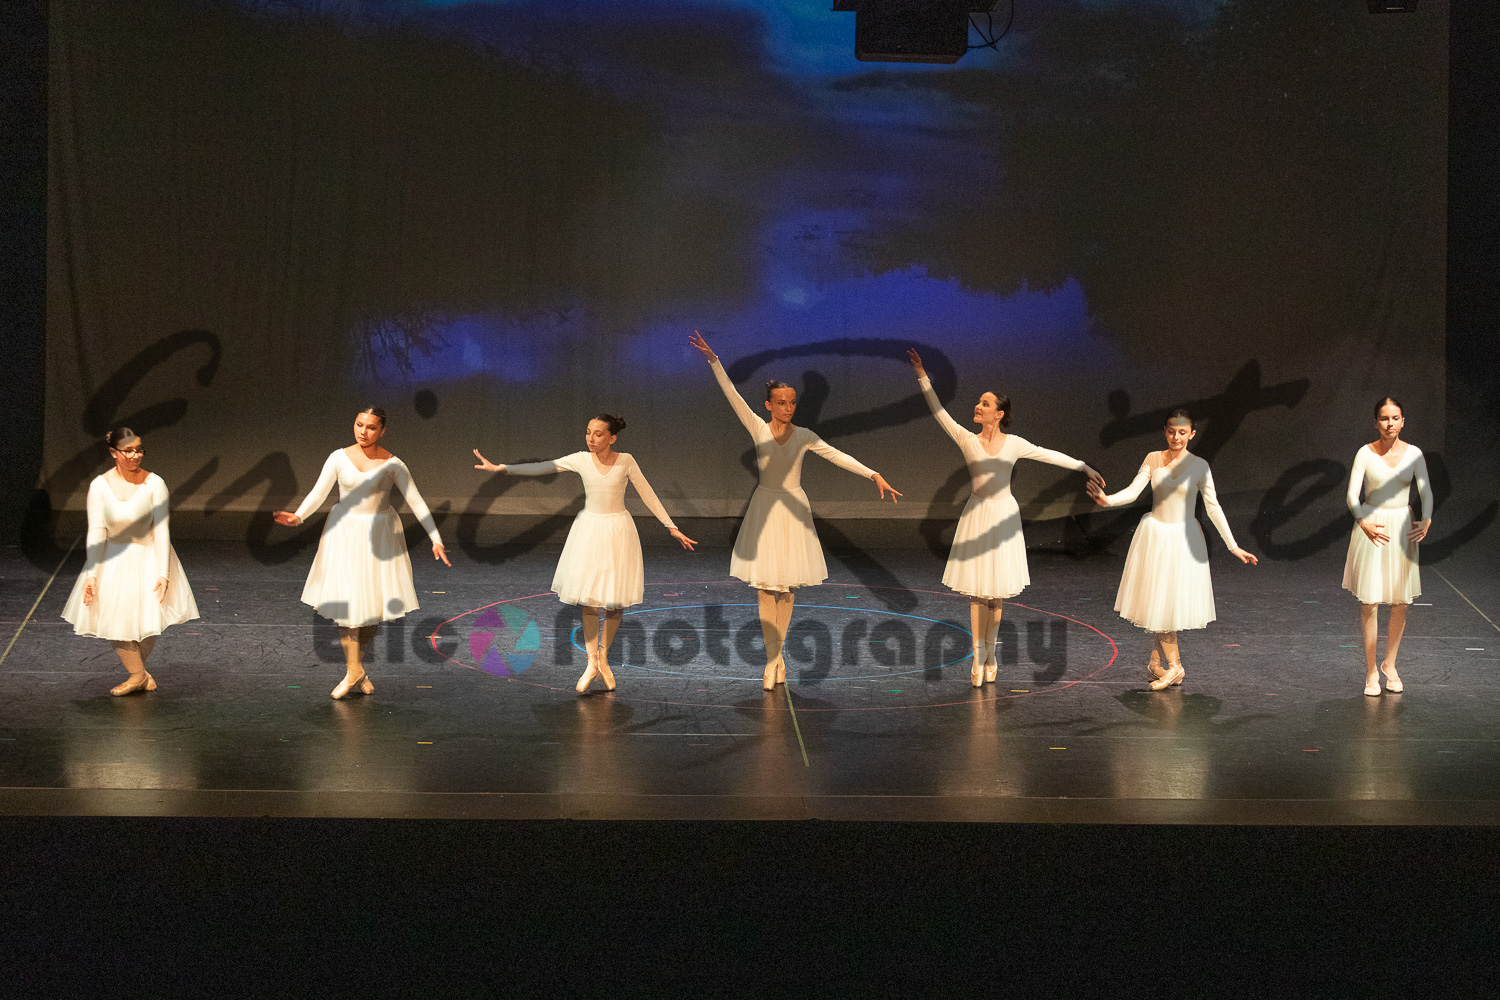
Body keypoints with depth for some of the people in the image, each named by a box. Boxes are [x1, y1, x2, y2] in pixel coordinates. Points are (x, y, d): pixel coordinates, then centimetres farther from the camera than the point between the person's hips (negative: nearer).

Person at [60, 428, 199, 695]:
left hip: (148, 558, -1)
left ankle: (138, 671, 29)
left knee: (148, 620, 2)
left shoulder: (154, 484, -14)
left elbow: (161, 530, -12)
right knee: (114, 620, -3)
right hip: (112, 560, 1)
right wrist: (91, 574, -14)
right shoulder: (100, 485, -9)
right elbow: (96, 532, -9)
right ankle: (139, 675, 19)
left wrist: (163, 573, -16)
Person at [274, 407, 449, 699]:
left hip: (379, 534, 0)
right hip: (344, 533, 0)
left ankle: (357, 666, 26)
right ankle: (353, 670, 6)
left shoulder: (392, 464, -5)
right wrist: (298, 516, -29)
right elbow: (318, 493, -9)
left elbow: (416, 502, -4)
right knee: (348, 601, -7)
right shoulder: (339, 458, -3)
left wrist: (436, 540, -9)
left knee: (372, 602, 5)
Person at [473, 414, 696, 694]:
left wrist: (672, 527, -1)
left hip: (618, 530, -1)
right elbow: (541, 467, -8)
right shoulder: (580, 460, -5)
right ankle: (592, 662, 8)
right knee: (588, 596, -2)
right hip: (589, 528, 1)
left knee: (615, 598, 2)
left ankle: (603, 657, 20)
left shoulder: (626, 461, -7)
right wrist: (499, 468, -15)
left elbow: (648, 495, -1)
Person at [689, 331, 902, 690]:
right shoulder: (758, 428, -2)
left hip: (794, 508, 2)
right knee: (765, 584, -6)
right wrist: (713, 360, -18)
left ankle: (776, 654, 16)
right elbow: (732, 395, -10)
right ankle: (773, 660, -2)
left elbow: (838, 456, -6)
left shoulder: (804, 436, 1)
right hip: (765, 507, -1)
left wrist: (873, 474, -17)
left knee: (787, 584, 4)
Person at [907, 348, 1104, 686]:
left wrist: (1084, 467, 7)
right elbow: (939, 412, -8)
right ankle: (978, 657, 6)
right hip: (977, 515, 0)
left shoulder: (1014, 444, -2)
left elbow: (1050, 455, 5)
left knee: (996, 589, 5)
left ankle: (990, 654, 17)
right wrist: (922, 376, -13)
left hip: (1003, 514, 0)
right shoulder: (967, 440, -3)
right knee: (975, 589, -1)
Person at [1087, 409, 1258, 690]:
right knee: (1156, 601, 2)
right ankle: (1174, 665, 14)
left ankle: (1156, 662, 14)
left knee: (1173, 601, 0)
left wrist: (1233, 546, -6)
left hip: (1183, 538, -2)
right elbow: (1132, 492, -6)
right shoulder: (1153, 459, 0)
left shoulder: (1199, 466, -6)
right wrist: (1107, 500, -26)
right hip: (1154, 535, 2)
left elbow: (1213, 508, -4)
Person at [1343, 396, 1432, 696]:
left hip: (1403, 527, 3)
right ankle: (1371, 671, 7)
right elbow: (1352, 495, -8)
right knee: (1370, 603, -4)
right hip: (1372, 527, -2)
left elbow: (1425, 491, 1)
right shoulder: (1366, 453, -4)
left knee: (1401, 602, 6)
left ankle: (1390, 665, 25)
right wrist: (1364, 523, -23)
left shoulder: (1413, 453, 3)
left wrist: (1426, 521, -16)